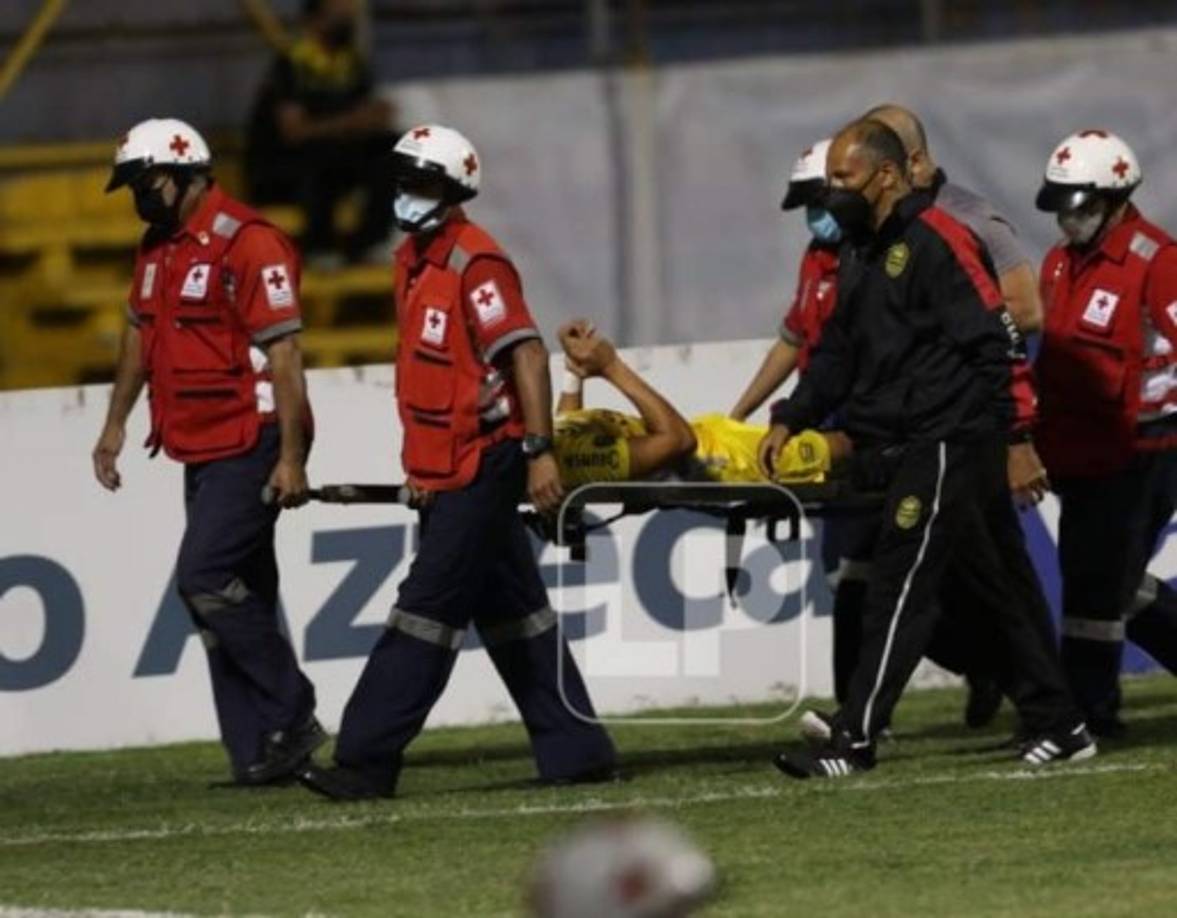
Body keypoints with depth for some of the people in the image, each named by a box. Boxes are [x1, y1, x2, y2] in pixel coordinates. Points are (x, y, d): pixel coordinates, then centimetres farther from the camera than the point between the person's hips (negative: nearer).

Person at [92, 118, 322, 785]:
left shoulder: (247, 243, -15)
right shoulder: (158, 248, 13)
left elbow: (283, 353, -18)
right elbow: (142, 332, 27)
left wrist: (291, 457, -20)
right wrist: (117, 423, 26)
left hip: (252, 445, -9)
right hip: (202, 450, 9)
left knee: (206, 579, -16)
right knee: (236, 596, 6)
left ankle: (290, 715, -7)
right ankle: (260, 751, 7)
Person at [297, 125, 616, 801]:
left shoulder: (475, 263, -15)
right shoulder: (414, 261, 14)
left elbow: (527, 354, -19)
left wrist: (539, 451, -24)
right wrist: (421, 467, 23)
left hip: (485, 462, -10)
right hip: (445, 469, 10)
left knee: (430, 605, -9)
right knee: (510, 613, 13)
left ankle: (367, 761, -11)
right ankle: (577, 751, 18)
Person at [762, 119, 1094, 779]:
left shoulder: (936, 242, -13)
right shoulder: (863, 254, 17)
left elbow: (998, 346, -17)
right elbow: (839, 354, 22)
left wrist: (1019, 438, -19)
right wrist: (792, 420, 10)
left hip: (951, 443, -10)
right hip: (919, 445, 10)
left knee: (901, 587, -9)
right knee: (1005, 583, 12)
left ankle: (856, 741, -8)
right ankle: (1060, 727, 17)